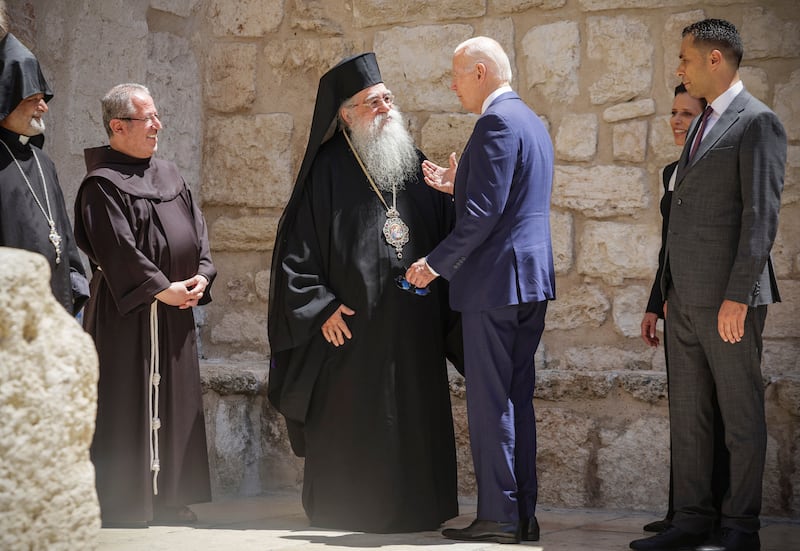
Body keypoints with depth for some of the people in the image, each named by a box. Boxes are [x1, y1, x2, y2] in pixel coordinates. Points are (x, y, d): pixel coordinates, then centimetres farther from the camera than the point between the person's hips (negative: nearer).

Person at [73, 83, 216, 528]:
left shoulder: (170, 175, 15)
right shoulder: (102, 184, -10)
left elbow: (197, 228, 14)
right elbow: (117, 247, -18)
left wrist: (201, 274, -3)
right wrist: (160, 288, -18)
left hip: (175, 310, 8)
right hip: (128, 311, -8)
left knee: (174, 400, 10)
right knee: (130, 402, -4)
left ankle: (169, 496, 18)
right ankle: (126, 504, 2)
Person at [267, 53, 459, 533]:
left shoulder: (414, 164, 12)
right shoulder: (329, 171, -3)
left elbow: (447, 231, 12)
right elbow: (296, 247, -6)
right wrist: (321, 308, -11)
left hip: (413, 326, 5)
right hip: (353, 324, -5)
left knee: (415, 417, 7)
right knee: (353, 422, 0)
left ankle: (414, 507, 18)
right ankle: (350, 510, 12)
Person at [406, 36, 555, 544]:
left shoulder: (497, 122, -13)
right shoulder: (531, 121, 18)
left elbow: (484, 213, -20)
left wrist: (436, 263, -12)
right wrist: (459, 186, 17)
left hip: (496, 281, -10)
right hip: (531, 279, 10)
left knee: (490, 401, -5)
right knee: (517, 399, 12)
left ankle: (499, 517, -1)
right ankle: (524, 514, 16)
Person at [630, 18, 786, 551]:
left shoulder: (758, 122, -8)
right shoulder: (701, 126, 19)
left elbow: (761, 213, -15)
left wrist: (737, 296, -20)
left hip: (728, 297, -9)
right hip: (686, 297, 9)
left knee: (742, 415, 1)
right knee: (687, 413, 11)